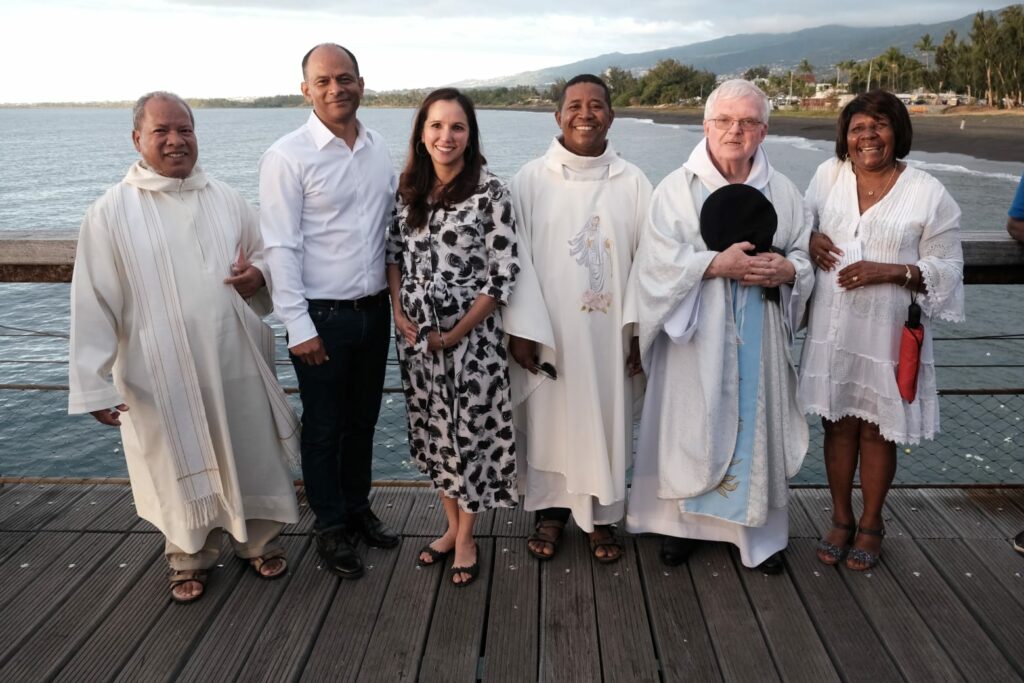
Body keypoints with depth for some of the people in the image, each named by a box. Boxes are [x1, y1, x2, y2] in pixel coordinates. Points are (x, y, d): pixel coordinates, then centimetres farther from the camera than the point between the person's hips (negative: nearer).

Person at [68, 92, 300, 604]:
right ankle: (190, 558, 37)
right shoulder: (111, 212, -7)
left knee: (250, 456, 14)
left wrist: (258, 274, -9)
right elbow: (94, 302, -7)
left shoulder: (227, 200, 2)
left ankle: (258, 541, 38)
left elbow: (264, 256, 16)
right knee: (180, 466, 13)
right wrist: (95, 384, -9)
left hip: (235, 363, 3)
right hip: (162, 372, -2)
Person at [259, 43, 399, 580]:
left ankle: (357, 508, 38)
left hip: (374, 309, 5)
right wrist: (298, 326, -15)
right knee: (323, 427, 9)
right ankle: (330, 527, 28)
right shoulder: (287, 157, -10)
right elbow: (281, 247, -13)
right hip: (322, 315, -5)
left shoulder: (379, 149, 6)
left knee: (363, 419, 18)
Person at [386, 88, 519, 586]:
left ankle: (466, 539, 26)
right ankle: (452, 526, 35)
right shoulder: (408, 189, 5)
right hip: (415, 335, 5)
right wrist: (399, 313, -2)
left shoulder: (489, 192, -11)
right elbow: (394, 253, 13)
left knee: (469, 432, 6)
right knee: (432, 431, 15)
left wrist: (456, 334, -14)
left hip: (469, 335, -5)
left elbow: (502, 275, -13)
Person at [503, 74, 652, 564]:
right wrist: (520, 329, -9)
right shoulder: (531, 180, -2)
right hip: (547, 333, -1)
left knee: (605, 420, 10)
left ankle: (601, 514, 28)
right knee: (548, 420, 10)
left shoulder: (633, 183, 2)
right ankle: (550, 509, 29)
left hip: (609, 333, 1)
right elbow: (517, 258, -4)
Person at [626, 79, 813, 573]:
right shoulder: (677, 188, -1)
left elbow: (805, 259, 9)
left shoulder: (781, 192, 8)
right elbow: (660, 261, -10)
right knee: (690, 424, 4)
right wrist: (718, 264, -21)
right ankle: (681, 522, 22)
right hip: (696, 336, -2)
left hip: (758, 339, 3)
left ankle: (759, 531, 25)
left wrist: (786, 270, -13)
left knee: (755, 424, 8)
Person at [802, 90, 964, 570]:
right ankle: (840, 518, 31)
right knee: (838, 425, 12)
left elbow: (947, 270, -2)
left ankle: (870, 523, 30)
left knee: (876, 430, 9)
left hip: (888, 335, -2)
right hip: (832, 330, 2)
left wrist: (890, 271, -18)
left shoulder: (928, 194, -5)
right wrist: (810, 240, -5)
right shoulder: (828, 175, 3)